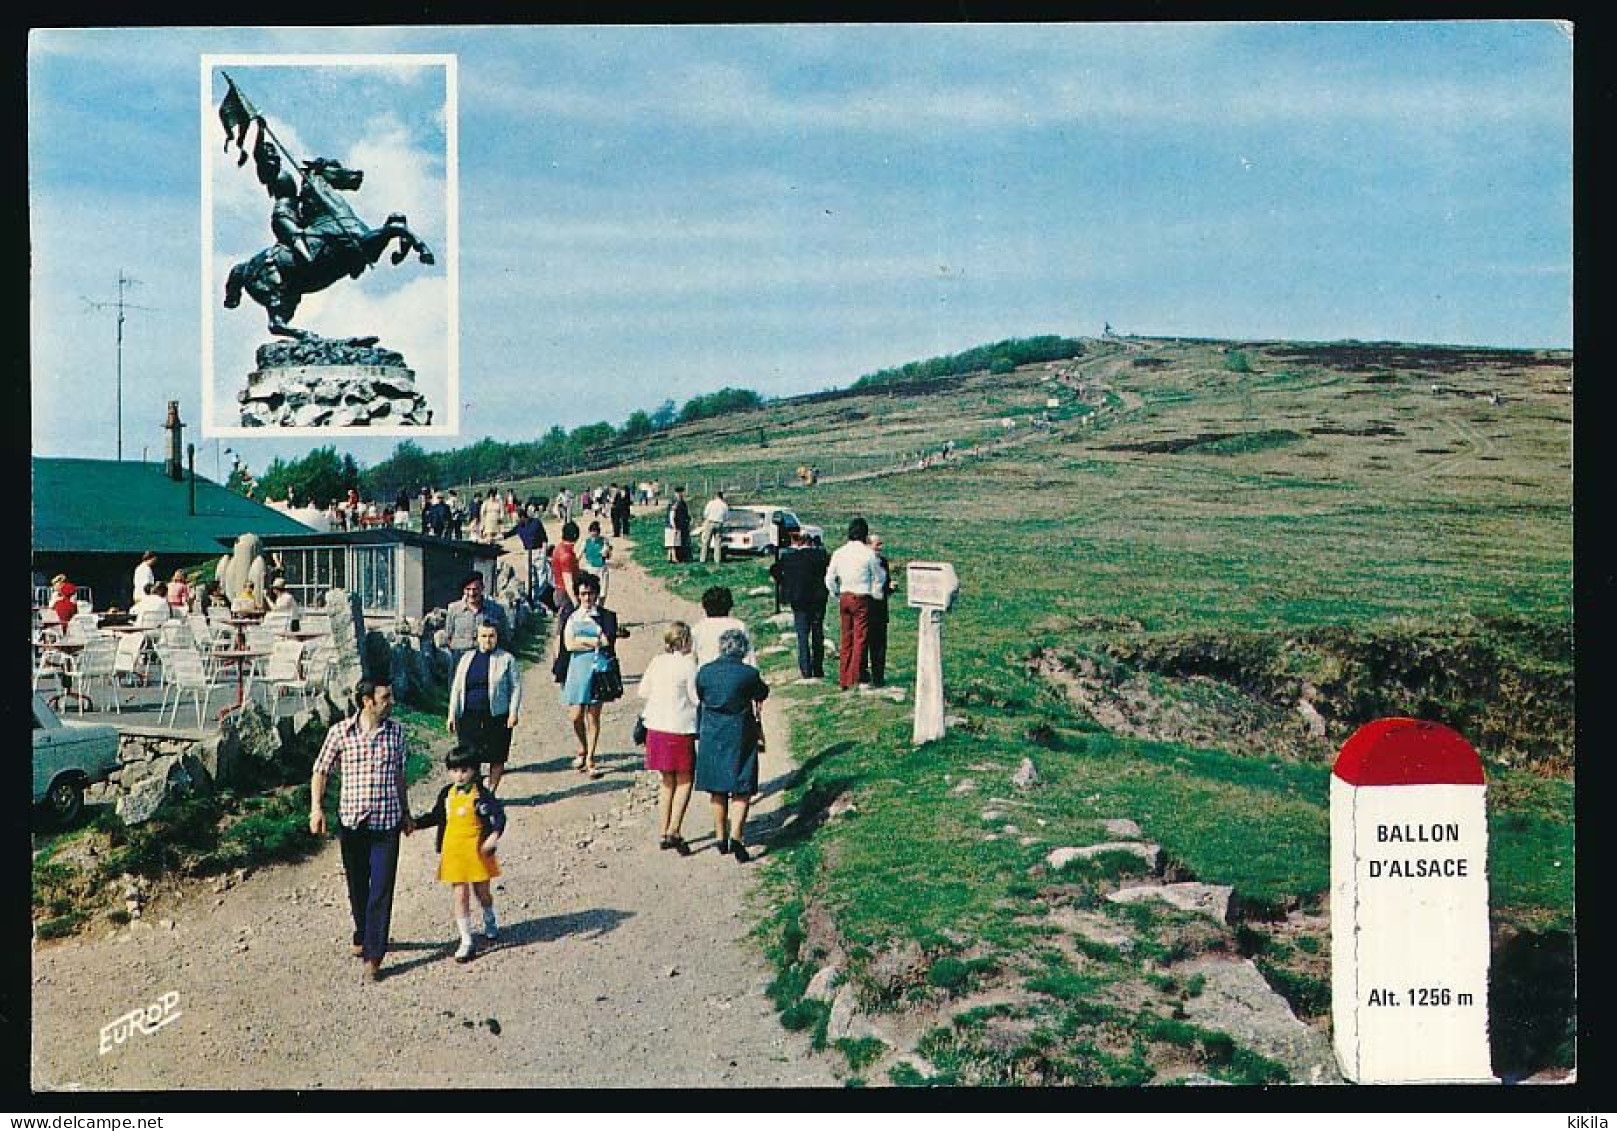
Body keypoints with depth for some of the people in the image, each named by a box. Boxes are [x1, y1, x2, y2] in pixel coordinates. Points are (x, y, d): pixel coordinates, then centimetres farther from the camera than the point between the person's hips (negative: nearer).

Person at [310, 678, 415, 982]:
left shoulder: (396, 731, 1)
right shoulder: (341, 732, -6)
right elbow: (321, 770, 1)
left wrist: (406, 813, 18)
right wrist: (316, 808, -10)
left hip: (387, 823, 0)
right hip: (352, 822, 0)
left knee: (381, 891, -5)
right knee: (357, 888, 15)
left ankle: (373, 957, -1)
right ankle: (363, 936, 39)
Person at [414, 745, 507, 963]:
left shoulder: (481, 793, -10)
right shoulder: (447, 793, 5)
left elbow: (498, 814, -19)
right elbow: (435, 817, 19)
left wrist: (494, 834, -34)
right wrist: (413, 823, 12)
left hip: (477, 850, -3)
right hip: (453, 852, 3)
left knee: (482, 891, 13)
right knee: (459, 895, 1)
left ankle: (490, 922, 44)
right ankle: (467, 942, 8)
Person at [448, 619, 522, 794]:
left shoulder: (506, 659, 3)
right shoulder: (467, 658, 12)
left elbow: (516, 687, 1)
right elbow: (456, 688, 14)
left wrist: (513, 713, -8)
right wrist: (452, 715, 9)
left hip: (497, 716, -2)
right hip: (469, 716, 2)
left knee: (497, 757, 4)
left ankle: (491, 792, 17)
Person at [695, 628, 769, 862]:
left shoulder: (704, 671, -5)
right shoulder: (749, 673, -12)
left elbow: (700, 698, 9)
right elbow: (762, 695, 6)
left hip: (711, 734, 3)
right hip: (740, 735, -3)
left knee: (717, 789, 15)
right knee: (741, 789, 3)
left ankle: (721, 838, 23)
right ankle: (736, 836, -13)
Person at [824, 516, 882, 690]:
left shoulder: (839, 553, 4)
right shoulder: (868, 553, -10)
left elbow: (829, 579, 6)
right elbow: (879, 577, 1)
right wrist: (879, 565, 20)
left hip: (844, 598, 5)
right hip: (862, 598, -5)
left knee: (846, 640, 12)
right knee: (859, 639, -1)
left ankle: (843, 680, 15)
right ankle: (854, 680, -3)